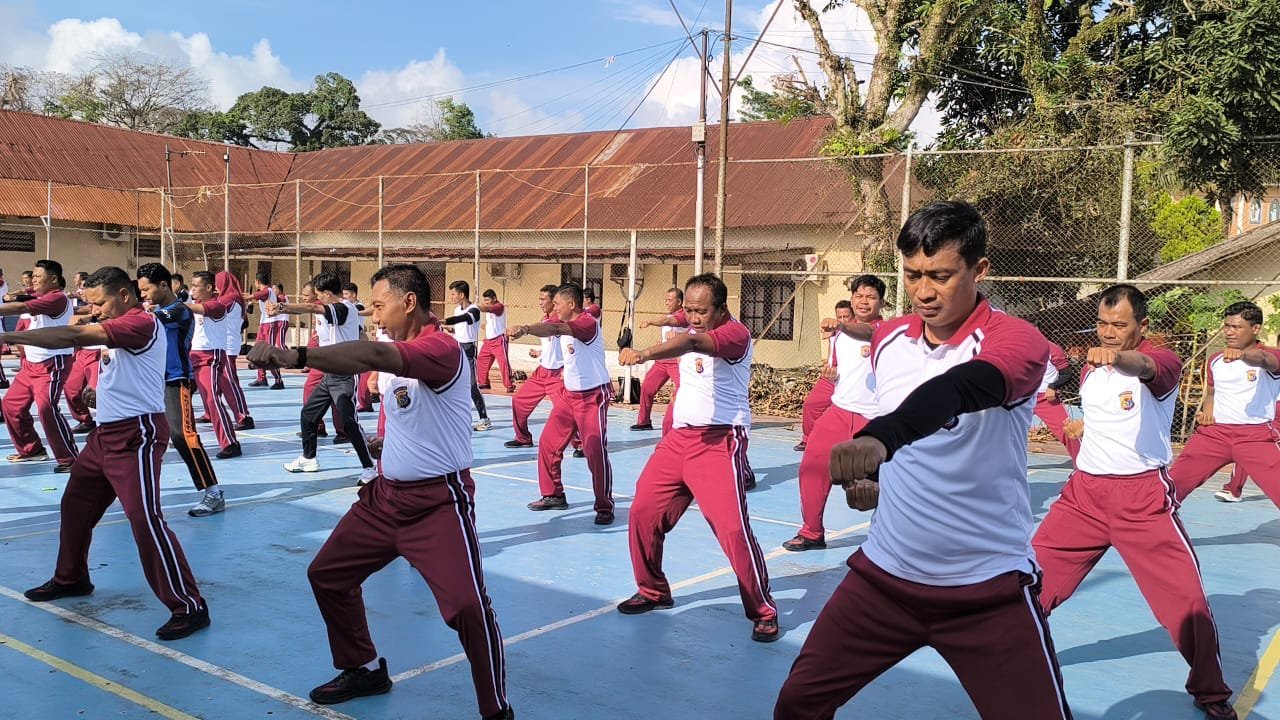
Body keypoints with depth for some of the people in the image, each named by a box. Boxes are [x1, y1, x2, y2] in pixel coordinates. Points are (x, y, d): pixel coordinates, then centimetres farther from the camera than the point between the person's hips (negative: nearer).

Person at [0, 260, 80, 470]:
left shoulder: (58, 298, -17)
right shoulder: (38, 296, 14)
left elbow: (20, 308, -25)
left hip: (53, 364, -10)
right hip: (31, 363, 10)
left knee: (46, 409, -21)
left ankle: (71, 459, -15)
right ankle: (31, 449, 29)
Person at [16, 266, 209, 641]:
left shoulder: (142, 322, -17)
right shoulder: (119, 328, 18)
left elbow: (73, 336, -24)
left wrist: (9, 335, -22)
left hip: (137, 436, -11)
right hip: (106, 433, 11)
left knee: (145, 519, -15)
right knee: (75, 505, 22)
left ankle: (189, 607, -10)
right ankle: (71, 578, 43)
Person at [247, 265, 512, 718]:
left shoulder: (442, 349, -21)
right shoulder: (393, 357, 9)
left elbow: (371, 356, -40)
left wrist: (297, 355, -47)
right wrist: (383, 475, 15)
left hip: (439, 502, -9)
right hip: (386, 496, 10)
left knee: (468, 607, -18)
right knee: (326, 575, 17)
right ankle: (364, 669, 36)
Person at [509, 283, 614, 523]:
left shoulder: (588, 323, -23)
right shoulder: (563, 323, 13)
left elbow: (556, 329, -38)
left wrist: (525, 329, -51)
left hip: (593, 396, -9)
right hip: (569, 393, 9)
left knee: (596, 452, -10)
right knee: (548, 443, 8)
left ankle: (605, 507, 1)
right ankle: (553, 495, 23)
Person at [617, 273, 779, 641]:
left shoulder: (736, 334, -14)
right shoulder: (693, 333, 14)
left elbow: (692, 343, -33)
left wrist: (644, 354, -49)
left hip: (719, 441, -8)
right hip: (678, 437, 8)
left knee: (733, 529, -13)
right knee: (643, 512, 5)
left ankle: (763, 613, 5)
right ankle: (653, 591, 26)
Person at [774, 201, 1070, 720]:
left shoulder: (1016, 340, -17)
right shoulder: (886, 338, 1)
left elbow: (957, 390, -40)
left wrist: (879, 440, -58)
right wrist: (869, 478, 1)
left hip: (989, 588, -4)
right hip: (885, 572, 5)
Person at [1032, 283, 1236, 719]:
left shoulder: (1163, 362, -11)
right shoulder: (1090, 368, 9)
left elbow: (1146, 369, -38)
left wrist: (1117, 356, -59)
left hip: (1144, 496, -5)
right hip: (1085, 491, 5)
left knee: (1186, 597, -3)